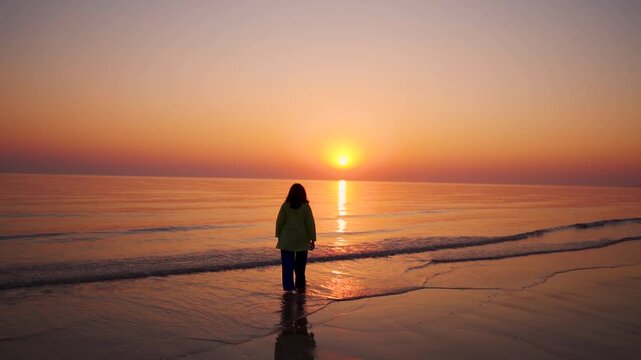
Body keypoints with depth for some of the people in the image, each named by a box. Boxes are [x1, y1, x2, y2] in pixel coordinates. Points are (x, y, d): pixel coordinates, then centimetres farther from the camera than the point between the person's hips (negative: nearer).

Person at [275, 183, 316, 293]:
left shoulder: (285, 206, -6)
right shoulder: (305, 207, -7)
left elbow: (279, 222, -2)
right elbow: (310, 224, -6)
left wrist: (279, 236, 9)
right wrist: (312, 239, 1)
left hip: (287, 240, -1)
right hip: (302, 240, 1)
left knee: (287, 265, 0)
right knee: (300, 265, 16)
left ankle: (289, 287, -9)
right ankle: (300, 285, 25)